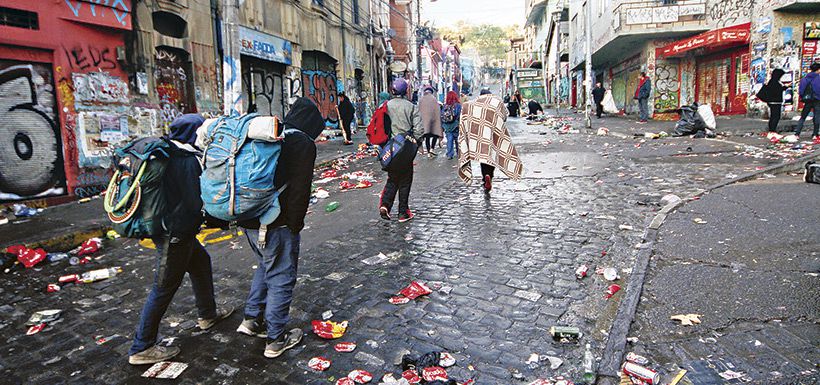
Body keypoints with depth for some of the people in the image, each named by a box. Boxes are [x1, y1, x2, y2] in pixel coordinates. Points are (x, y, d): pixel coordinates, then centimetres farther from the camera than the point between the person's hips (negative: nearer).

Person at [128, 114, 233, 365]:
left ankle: (207, 315, 42)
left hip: (162, 224, 10)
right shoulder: (189, 160, -23)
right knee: (164, 288, 2)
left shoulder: (166, 152, 4)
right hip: (176, 233, -10)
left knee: (200, 261, 25)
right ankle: (141, 348, 14)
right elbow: (196, 202, -22)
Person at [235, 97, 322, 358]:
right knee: (281, 278, 5)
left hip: (248, 219, 8)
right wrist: (296, 224, -8)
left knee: (266, 267, 28)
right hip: (277, 224, -8)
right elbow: (300, 189, -17)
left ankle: (252, 319, 34)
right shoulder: (303, 143, -11)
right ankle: (276, 340, 15)